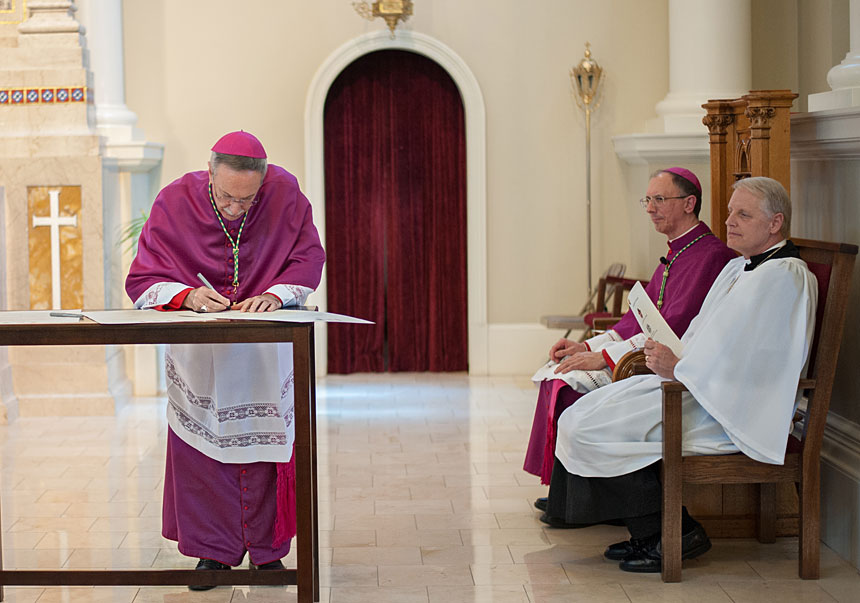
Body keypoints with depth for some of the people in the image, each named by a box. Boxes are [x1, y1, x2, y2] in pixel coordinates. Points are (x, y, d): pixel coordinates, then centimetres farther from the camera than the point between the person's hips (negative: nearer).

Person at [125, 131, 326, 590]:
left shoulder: (284, 192, -14)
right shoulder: (175, 202, -15)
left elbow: (309, 256, -4)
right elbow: (142, 280, -12)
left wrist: (275, 293, -23)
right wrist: (188, 294, -31)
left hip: (268, 344, 0)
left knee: (265, 442, 1)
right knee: (201, 445, -2)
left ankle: (267, 549, 14)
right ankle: (213, 551, 10)